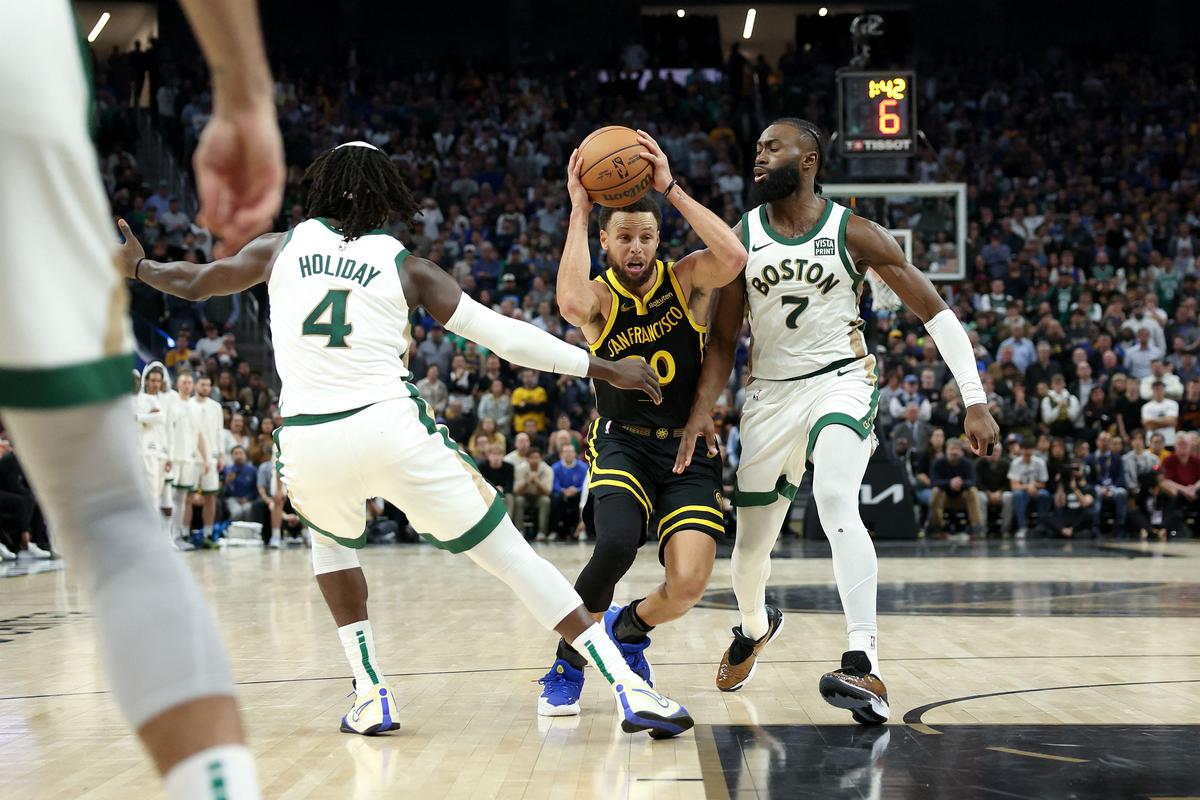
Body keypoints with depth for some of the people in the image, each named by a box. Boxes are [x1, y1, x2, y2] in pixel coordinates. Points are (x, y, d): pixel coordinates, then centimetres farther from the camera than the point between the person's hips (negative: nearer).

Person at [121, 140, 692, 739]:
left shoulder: (281, 247, 15)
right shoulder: (406, 267, 10)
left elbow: (192, 282, 29)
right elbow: (501, 334, 5)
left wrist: (134, 265, 50)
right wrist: (603, 368, 9)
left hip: (308, 443, 2)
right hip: (392, 427, -2)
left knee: (331, 541, 35)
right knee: (513, 557, 3)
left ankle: (370, 695, 23)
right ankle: (629, 688, -5)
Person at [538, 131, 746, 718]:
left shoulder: (688, 279, -1)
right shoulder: (599, 296, -5)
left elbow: (734, 257, -24)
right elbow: (572, 305, -32)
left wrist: (671, 189, -22)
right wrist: (579, 211, -24)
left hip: (689, 452, 1)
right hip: (622, 443, -1)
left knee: (688, 585, -17)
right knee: (616, 544, -32)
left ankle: (629, 627, 20)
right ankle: (569, 657, -4)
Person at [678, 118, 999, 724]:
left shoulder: (853, 234, -8)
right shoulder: (742, 237, 0)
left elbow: (934, 311, -5)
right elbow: (724, 338, 5)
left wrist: (975, 401, -11)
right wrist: (703, 407, -11)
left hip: (841, 381, -3)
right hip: (770, 394, 4)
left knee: (836, 503, -33)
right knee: (751, 544, 12)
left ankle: (864, 666, -38)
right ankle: (755, 627, 48)